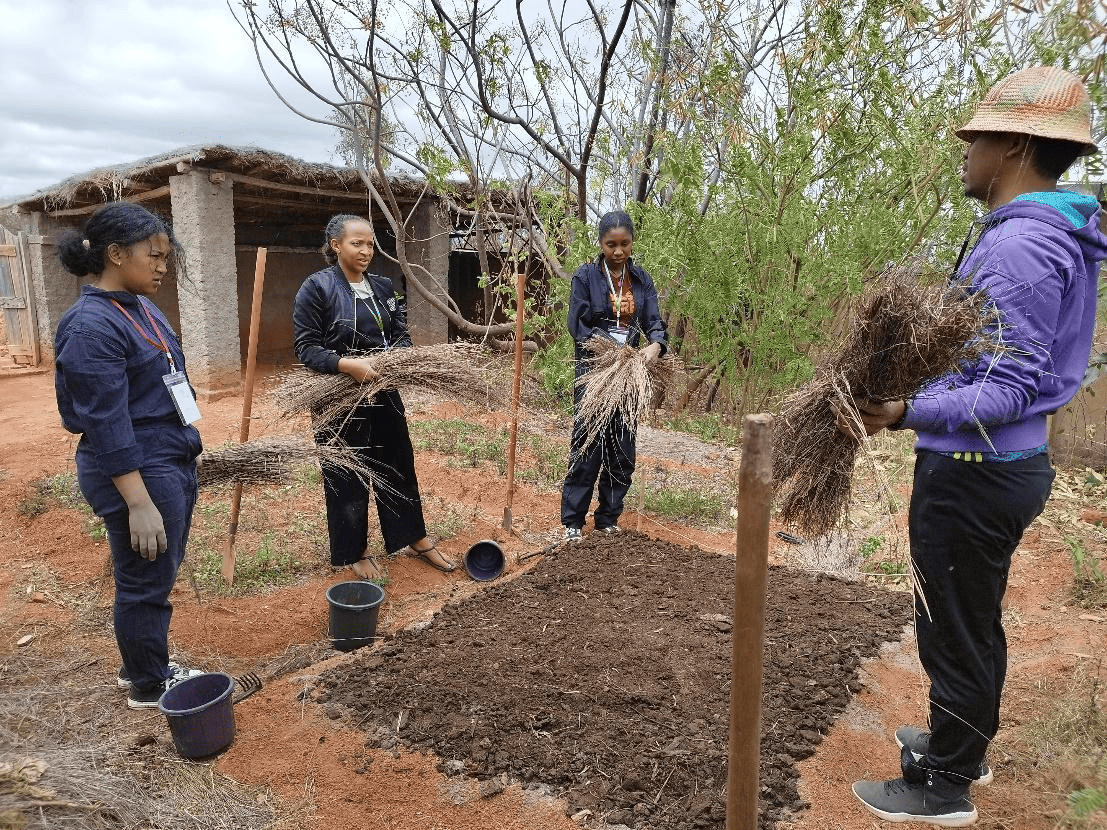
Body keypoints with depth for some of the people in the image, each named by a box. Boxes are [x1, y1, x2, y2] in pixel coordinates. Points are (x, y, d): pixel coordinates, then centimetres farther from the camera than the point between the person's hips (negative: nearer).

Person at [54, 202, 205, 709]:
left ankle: (145, 667, 39)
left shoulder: (142, 307, 7)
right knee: (146, 583, 8)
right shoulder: (91, 326, -20)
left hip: (175, 461, 9)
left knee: (158, 577, 21)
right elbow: (106, 425, -22)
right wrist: (139, 503, -22)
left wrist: (185, 457, 20)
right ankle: (147, 690, 27)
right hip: (138, 472, -9)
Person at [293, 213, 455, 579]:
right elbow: (305, 347, -13)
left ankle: (416, 539, 32)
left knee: (399, 466, 15)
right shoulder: (317, 287, -10)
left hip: (383, 395, 5)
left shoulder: (382, 286, 7)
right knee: (347, 477, 7)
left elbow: (401, 333, 10)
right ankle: (354, 552, 26)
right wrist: (347, 364, -28)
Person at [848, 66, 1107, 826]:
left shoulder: (1018, 243, -22)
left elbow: (1011, 389, -25)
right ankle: (963, 745, 42)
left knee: (956, 630, 5)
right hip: (1005, 464, 10)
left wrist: (908, 414, -34)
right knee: (974, 621, 23)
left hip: (974, 472, -10)